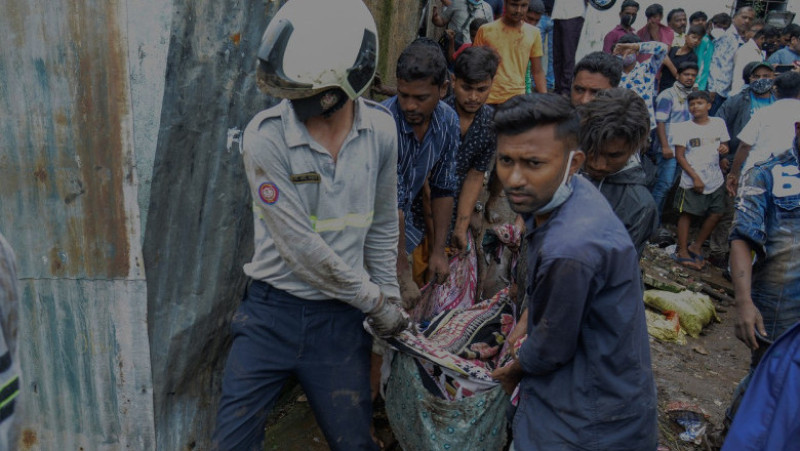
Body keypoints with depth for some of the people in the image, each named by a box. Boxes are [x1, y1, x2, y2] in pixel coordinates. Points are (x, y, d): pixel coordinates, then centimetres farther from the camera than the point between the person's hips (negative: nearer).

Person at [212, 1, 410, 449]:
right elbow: (301, 248, -17)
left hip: (341, 318, 3)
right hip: (271, 313, -2)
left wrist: (391, 298, 6)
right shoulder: (267, 137, -18)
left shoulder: (380, 130, -5)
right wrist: (375, 301, -9)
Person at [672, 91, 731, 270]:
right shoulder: (684, 127, -6)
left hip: (715, 179, 5)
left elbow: (723, 145, 18)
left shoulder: (719, 123, 5)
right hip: (692, 180, -4)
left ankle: (696, 247, 22)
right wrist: (695, 177, -14)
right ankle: (682, 251, 9)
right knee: (687, 214, -1)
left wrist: (724, 148, -9)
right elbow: (679, 155, -8)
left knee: (715, 214, 6)